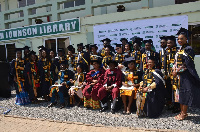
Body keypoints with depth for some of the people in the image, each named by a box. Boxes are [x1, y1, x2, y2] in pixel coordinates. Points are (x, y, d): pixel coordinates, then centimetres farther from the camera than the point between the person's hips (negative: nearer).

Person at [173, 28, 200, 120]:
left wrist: (177, 71, -14)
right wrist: (174, 71, -1)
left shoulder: (188, 49, -11)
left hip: (186, 75, -8)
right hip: (179, 75, 8)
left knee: (185, 94, -2)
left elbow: (187, 64, -17)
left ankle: (184, 114, 9)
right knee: (180, 93, 12)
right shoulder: (180, 50, 14)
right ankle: (182, 112, 23)